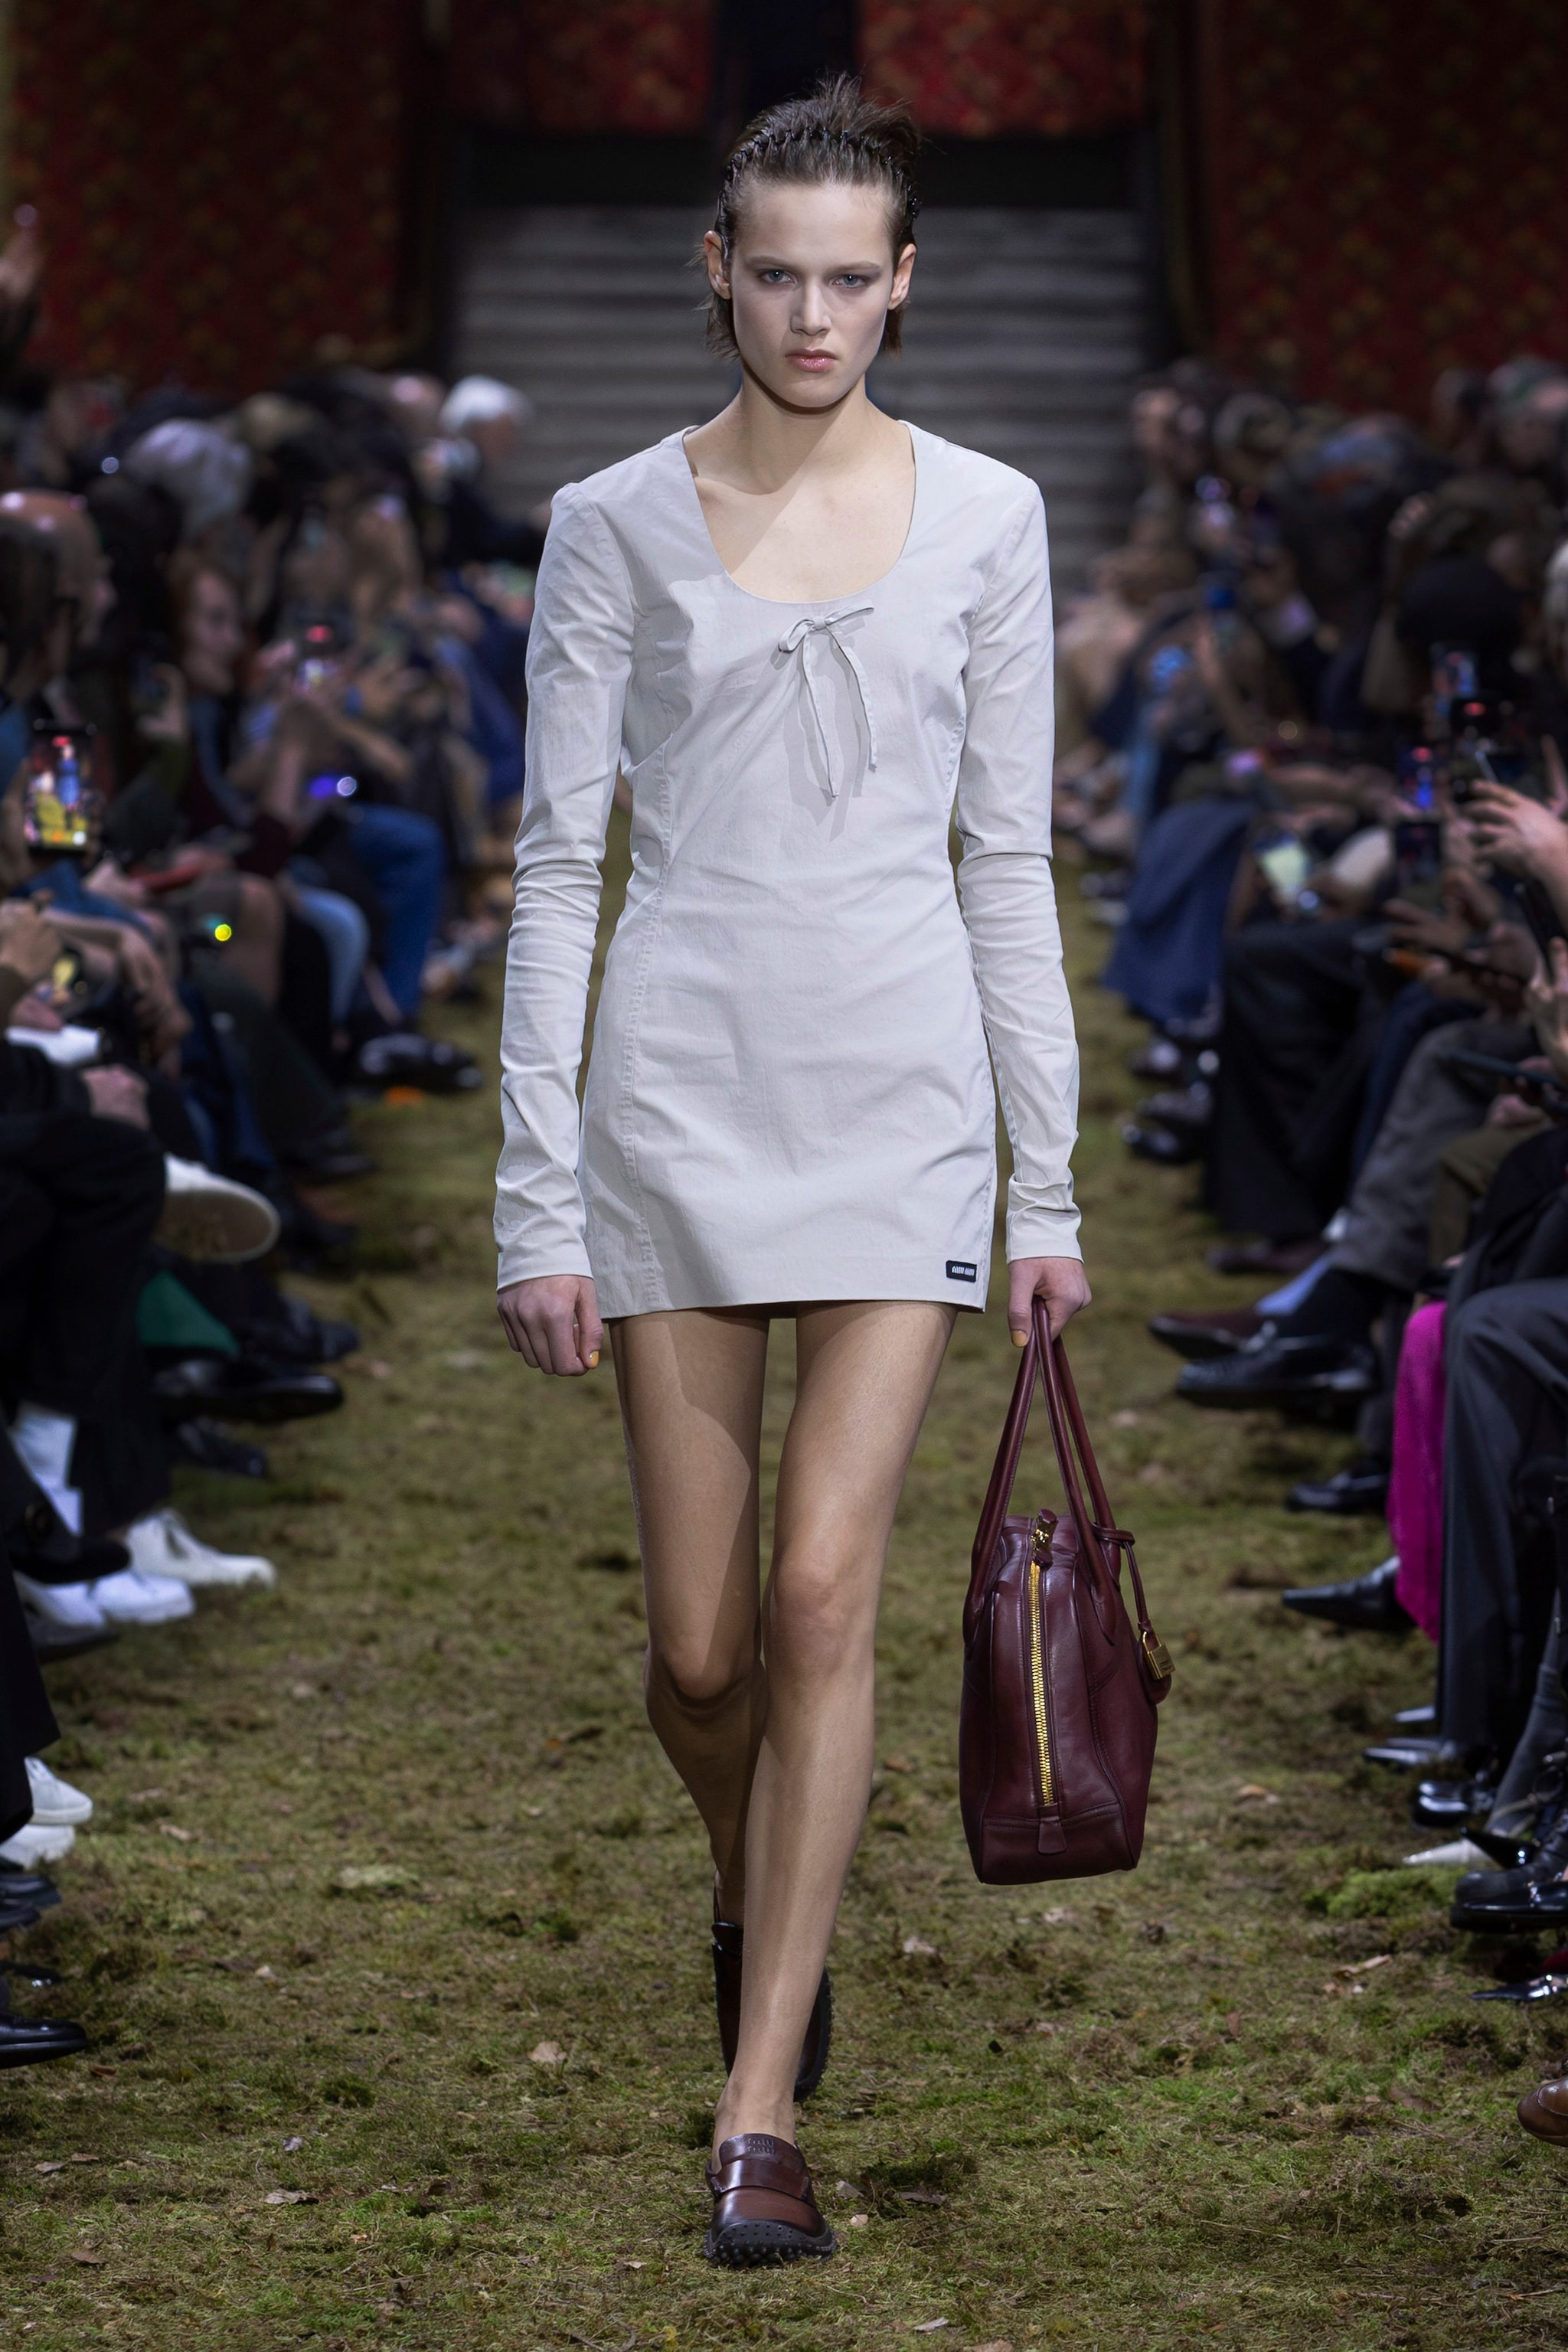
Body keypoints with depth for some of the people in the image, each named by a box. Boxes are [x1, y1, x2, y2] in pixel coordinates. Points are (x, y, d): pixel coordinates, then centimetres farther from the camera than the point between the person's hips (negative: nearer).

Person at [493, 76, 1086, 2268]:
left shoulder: (985, 518, 4)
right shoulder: (617, 526, 0)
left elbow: (1009, 859, 7)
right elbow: (556, 866, 0)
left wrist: (1050, 1182, 4)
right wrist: (541, 1200, -5)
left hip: (901, 1096, 0)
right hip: (679, 1096, 0)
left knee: (824, 1593, -10)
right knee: (701, 1648, 5)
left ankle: (760, 2111, -3)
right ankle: (767, 1909, 39)